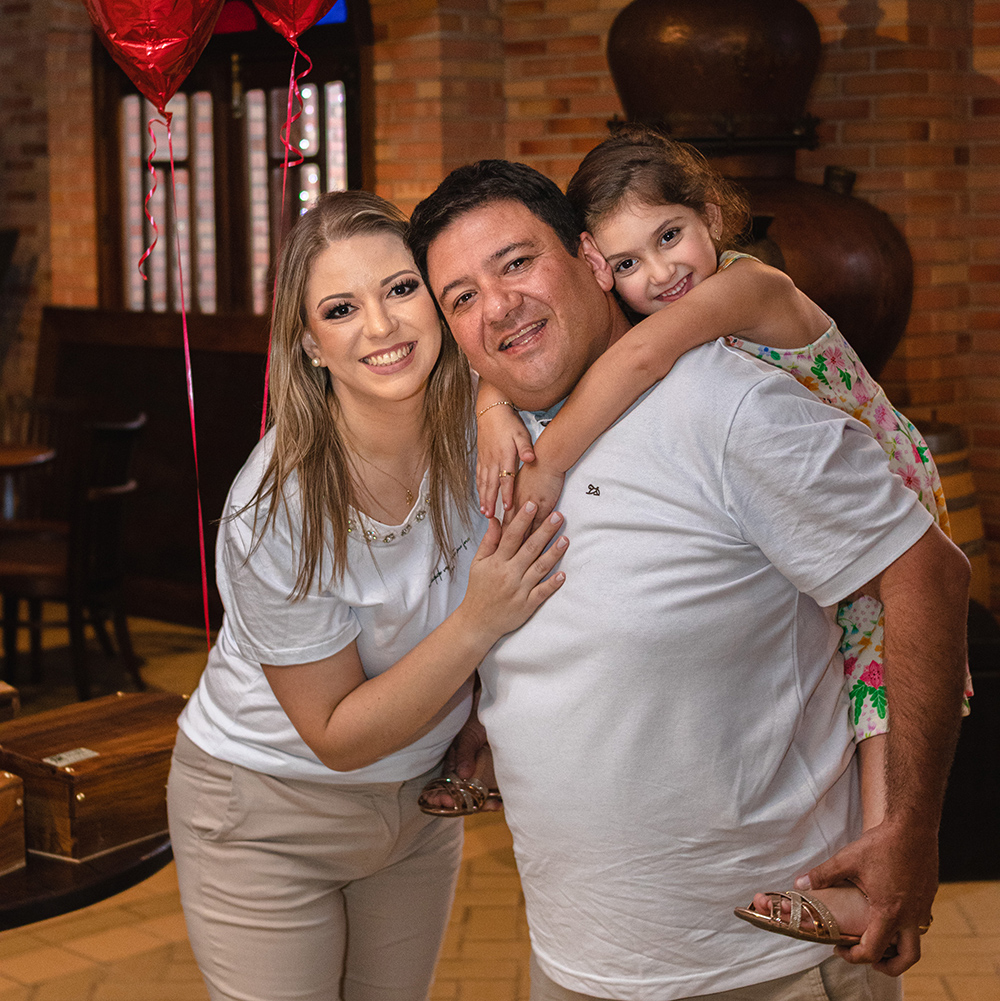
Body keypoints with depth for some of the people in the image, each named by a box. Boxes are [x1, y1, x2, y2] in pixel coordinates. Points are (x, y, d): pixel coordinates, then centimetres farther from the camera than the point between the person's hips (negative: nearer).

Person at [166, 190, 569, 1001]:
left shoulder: (480, 424, -18)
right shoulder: (274, 513, -29)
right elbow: (339, 735, -22)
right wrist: (478, 623, -35)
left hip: (420, 798, 5)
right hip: (267, 818, -4)